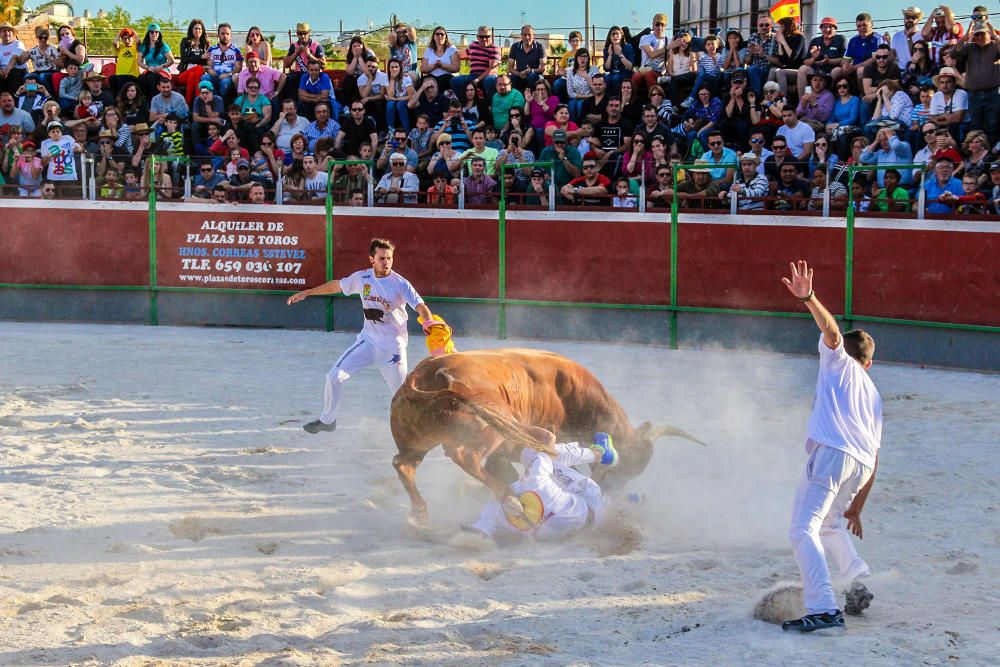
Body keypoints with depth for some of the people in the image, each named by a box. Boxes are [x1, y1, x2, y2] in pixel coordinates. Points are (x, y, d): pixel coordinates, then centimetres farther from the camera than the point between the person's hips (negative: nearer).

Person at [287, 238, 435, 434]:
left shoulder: (400, 284, -15)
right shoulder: (362, 278, -3)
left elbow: (420, 306, -26)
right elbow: (337, 285, 14)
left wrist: (429, 323, -48)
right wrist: (306, 293, 19)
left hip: (392, 348, -4)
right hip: (367, 341, 4)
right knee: (334, 377, -2)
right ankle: (327, 420, 18)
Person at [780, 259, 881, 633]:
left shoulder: (838, 362, 20)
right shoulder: (874, 396, 32)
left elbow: (831, 331, -3)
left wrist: (808, 299, -18)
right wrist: (857, 506, 30)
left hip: (832, 452, -7)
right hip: (864, 463, 7)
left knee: (803, 530, -15)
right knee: (829, 522, 32)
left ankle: (823, 610, -29)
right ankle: (858, 582, 20)